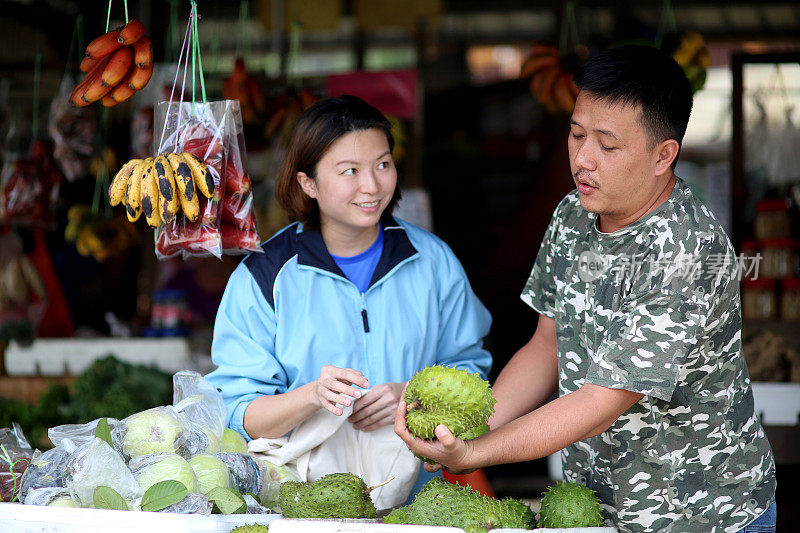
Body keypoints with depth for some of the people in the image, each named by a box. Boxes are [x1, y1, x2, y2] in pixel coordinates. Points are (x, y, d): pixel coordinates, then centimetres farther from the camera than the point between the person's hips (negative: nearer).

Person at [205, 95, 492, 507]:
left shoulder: (432, 261, 8)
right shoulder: (262, 277, 0)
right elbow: (241, 417, -4)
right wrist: (312, 396, -22)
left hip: (413, 493, 1)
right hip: (300, 499, -1)